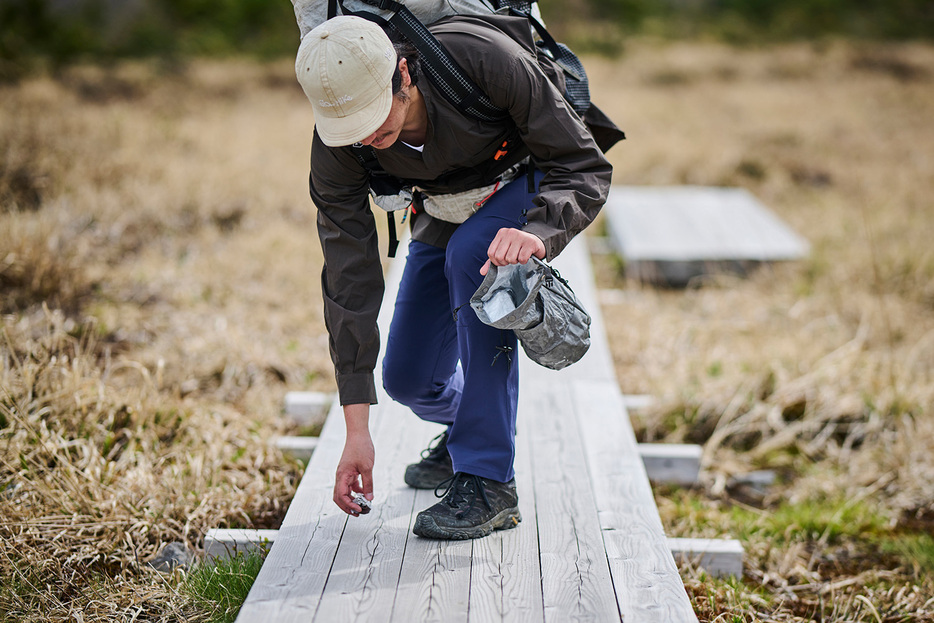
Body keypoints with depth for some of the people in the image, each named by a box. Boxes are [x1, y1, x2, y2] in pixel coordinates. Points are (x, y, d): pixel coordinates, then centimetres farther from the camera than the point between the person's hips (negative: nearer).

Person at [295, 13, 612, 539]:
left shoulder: (483, 58, -38)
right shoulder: (337, 149, -28)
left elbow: (586, 168, -30)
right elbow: (349, 279, -25)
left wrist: (535, 233, -52)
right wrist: (357, 431, -26)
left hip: (529, 184, -3)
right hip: (445, 211, 4)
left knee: (470, 255, -36)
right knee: (408, 379, -5)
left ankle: (489, 482, -27)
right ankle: (467, 423, 35)